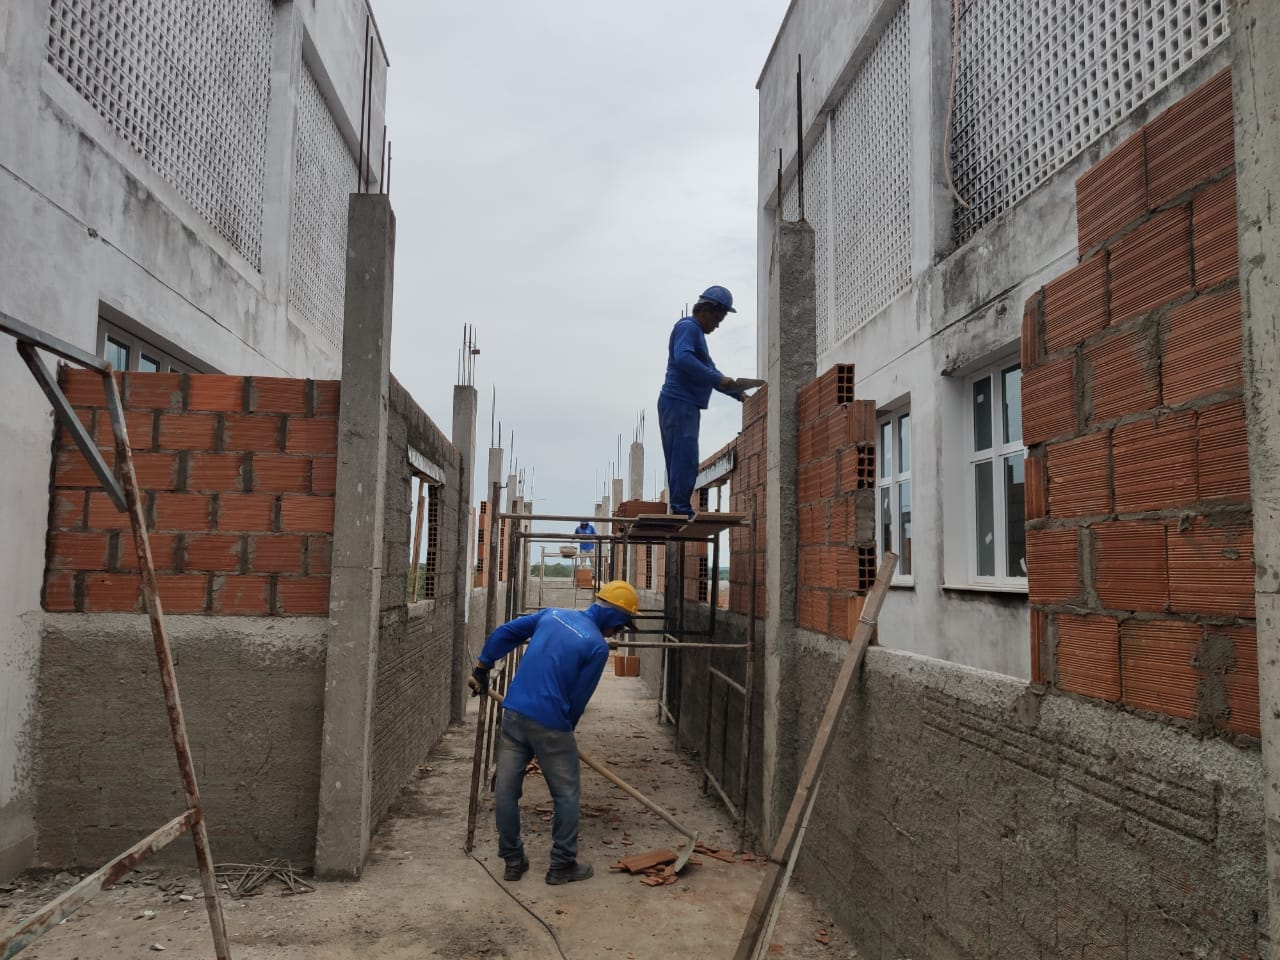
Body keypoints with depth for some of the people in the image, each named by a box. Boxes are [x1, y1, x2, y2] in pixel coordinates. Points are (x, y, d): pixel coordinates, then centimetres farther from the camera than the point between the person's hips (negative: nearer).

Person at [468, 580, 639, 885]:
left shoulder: (553, 614, 7)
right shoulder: (598, 646, -11)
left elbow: (504, 633, 12)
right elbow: (578, 698, -6)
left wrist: (481, 669, 22)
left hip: (513, 713, 6)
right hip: (550, 724, -6)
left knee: (506, 790, 14)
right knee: (567, 794, 11)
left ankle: (513, 861, 26)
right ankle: (563, 865, 19)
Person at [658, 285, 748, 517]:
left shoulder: (696, 333, 26)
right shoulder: (687, 327, -6)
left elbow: (709, 370, 31)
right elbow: (683, 359, -24)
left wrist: (739, 394, 24)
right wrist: (718, 379, -23)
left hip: (686, 406, 10)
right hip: (679, 403, -10)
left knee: (682, 462, 7)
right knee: (685, 459, -14)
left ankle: (679, 510, 7)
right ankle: (681, 509, -16)